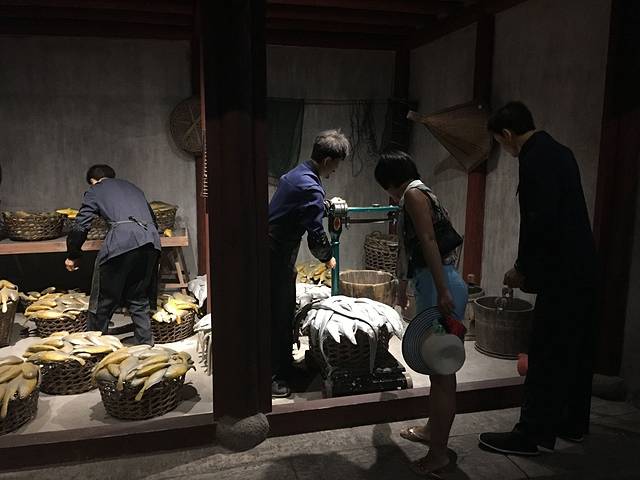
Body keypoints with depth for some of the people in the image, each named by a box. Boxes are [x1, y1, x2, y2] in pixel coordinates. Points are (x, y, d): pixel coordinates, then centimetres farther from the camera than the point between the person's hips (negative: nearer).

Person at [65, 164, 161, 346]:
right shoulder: (132, 186, 33)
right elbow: (152, 217, 31)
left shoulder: (95, 191, 18)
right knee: (139, 299, 17)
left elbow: (81, 226, 11)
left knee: (104, 301, 10)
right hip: (151, 240, 5)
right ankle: (146, 344, 17)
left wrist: (72, 256, 23)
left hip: (122, 240, -5)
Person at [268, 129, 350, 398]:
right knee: (280, 316, -1)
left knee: (282, 312, 18)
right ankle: (277, 378, 10)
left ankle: (282, 366, 32)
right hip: (278, 257, -10)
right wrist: (327, 259, 1)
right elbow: (316, 237, -18)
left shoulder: (295, 174, 10)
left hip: (272, 251, 10)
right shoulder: (311, 189, -21)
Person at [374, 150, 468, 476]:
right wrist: (402, 288, 44)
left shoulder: (413, 193, -7)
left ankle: (439, 453, 8)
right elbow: (410, 249, 34)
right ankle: (432, 430, 35)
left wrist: (442, 292, -27)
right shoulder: (416, 195, 23)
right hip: (430, 286, 10)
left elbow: (428, 241, -20)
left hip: (440, 287, -10)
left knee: (441, 369, -3)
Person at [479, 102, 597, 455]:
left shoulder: (536, 160, -17)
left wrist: (522, 268, -10)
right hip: (581, 269, 10)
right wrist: (527, 266, 16)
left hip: (561, 274, -10)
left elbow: (540, 221, -24)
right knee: (575, 350, 18)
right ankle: (572, 424, 33)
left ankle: (530, 435, 9)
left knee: (546, 357, -2)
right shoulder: (557, 151, 13)